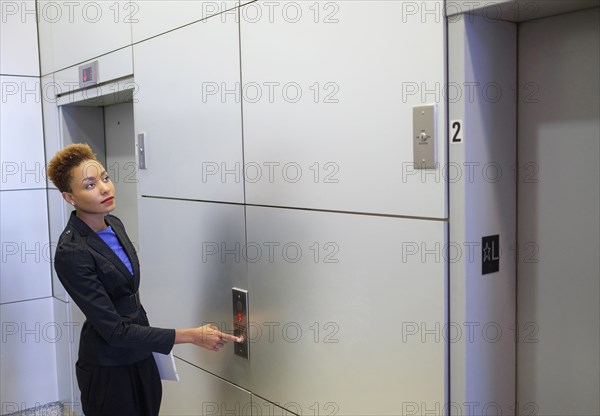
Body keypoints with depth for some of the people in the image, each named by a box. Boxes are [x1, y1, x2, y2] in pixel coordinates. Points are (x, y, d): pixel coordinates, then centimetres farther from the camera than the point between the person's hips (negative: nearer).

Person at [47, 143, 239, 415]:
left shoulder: (114, 225, 0)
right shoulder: (71, 253, -24)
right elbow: (113, 330, -25)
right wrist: (192, 336, -25)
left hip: (141, 356, 7)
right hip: (108, 369, -7)